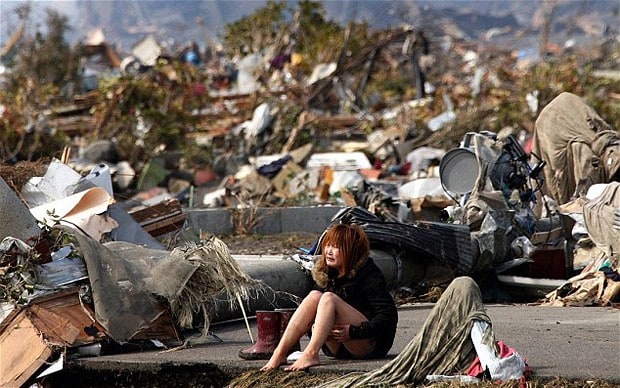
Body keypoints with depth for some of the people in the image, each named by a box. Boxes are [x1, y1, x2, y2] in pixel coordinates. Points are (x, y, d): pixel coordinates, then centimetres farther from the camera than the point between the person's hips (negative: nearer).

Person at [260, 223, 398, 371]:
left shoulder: (369, 274, -10)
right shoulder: (325, 274, 9)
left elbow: (389, 316, -16)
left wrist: (354, 331, -24)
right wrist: (313, 328, -13)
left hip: (371, 345, -6)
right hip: (338, 348, 6)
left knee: (328, 298, -25)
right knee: (315, 296, -17)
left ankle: (310, 354, -44)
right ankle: (280, 353, -30)